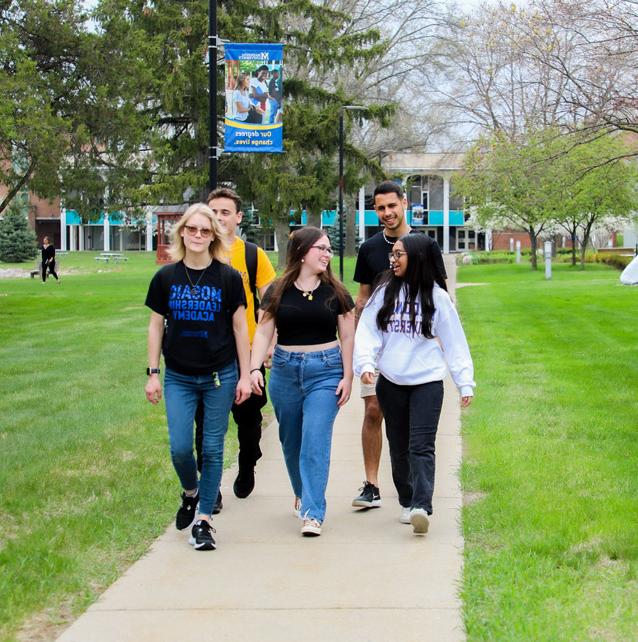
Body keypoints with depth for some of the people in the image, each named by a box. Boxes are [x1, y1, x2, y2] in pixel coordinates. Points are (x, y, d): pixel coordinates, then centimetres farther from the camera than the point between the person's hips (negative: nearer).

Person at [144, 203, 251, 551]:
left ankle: (203, 519, 12)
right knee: (180, 448, -4)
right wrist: (152, 373, 3)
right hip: (178, 377, 1)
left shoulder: (228, 277, -4)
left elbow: (239, 327, 1)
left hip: (220, 376, -1)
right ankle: (190, 492, 27)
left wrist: (245, 375, -1)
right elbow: (156, 326, 7)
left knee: (213, 449, 3)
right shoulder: (166, 277, 0)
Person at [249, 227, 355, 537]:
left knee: (316, 441, -12)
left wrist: (347, 376, -2)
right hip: (285, 371, 2)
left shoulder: (335, 292, 1)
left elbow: (347, 337, 4)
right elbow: (263, 331, 0)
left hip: (325, 371, -2)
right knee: (291, 440, 13)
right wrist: (254, 368, -13)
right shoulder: (278, 291, 2)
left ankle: (312, 512, -12)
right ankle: (302, 494, 37)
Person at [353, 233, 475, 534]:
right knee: (399, 447, 11)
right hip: (390, 383, 3)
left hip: (427, 382, -3)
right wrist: (365, 363, -17)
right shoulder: (384, 293, 4)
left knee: (421, 446, -11)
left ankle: (421, 507, -20)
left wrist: (465, 382, 0)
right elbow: (367, 331, 0)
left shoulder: (436, 297, 0)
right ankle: (407, 502, 23)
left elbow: (454, 342, 3)